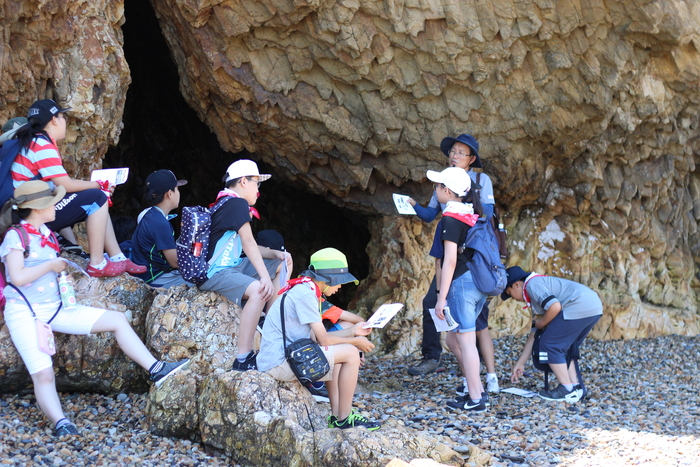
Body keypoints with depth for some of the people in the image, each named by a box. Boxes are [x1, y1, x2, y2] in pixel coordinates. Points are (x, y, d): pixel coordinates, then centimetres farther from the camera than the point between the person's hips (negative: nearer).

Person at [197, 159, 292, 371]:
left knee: (283, 264, 16)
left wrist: (275, 254, 2)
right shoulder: (237, 204, -15)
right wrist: (265, 277, -29)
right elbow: (248, 243, -24)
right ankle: (243, 359, -36)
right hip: (214, 273, -11)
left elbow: (246, 247, 16)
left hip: (233, 265, 11)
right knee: (258, 289, -37)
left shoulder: (227, 204, 15)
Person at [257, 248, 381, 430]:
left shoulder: (304, 290, 16)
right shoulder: (306, 294, -15)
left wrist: (352, 331, 16)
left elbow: (319, 337, 16)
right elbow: (324, 340, -14)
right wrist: (356, 341, 0)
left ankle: (336, 415, 18)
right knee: (350, 353, -11)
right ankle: (344, 419, -2)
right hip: (280, 362, -11)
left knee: (336, 353, 26)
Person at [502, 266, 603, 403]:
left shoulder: (532, 284, -3)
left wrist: (541, 323, 1)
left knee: (550, 344, -2)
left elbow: (555, 307, -19)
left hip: (580, 308, -10)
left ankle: (567, 390, 1)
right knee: (563, 348, 22)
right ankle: (575, 387, 17)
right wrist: (520, 364, 32)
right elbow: (534, 335, 30)